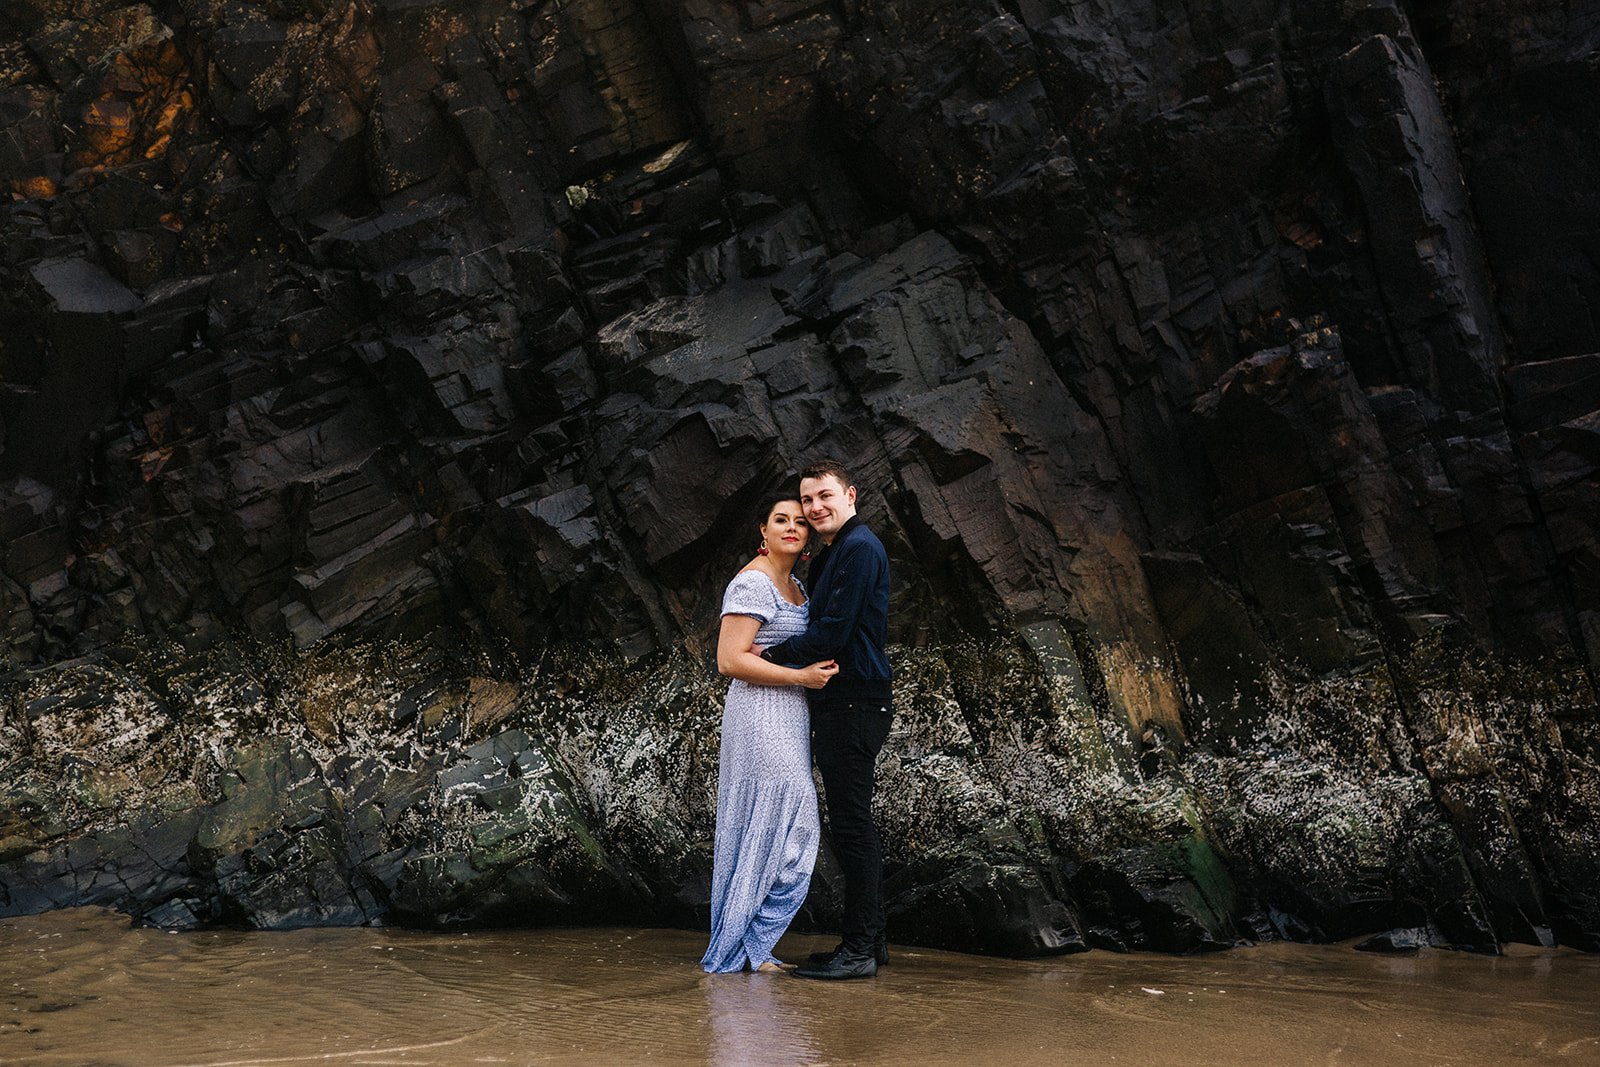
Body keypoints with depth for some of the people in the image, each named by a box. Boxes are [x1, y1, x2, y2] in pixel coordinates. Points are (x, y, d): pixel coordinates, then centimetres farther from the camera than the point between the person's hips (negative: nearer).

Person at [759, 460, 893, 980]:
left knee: (851, 826, -8)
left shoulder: (859, 548, -13)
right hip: (840, 704, 11)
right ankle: (869, 941, 21)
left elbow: (832, 634, -18)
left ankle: (858, 951, -4)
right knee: (855, 825, 14)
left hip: (854, 703, -11)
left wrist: (771, 654, -8)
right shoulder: (832, 554, 20)